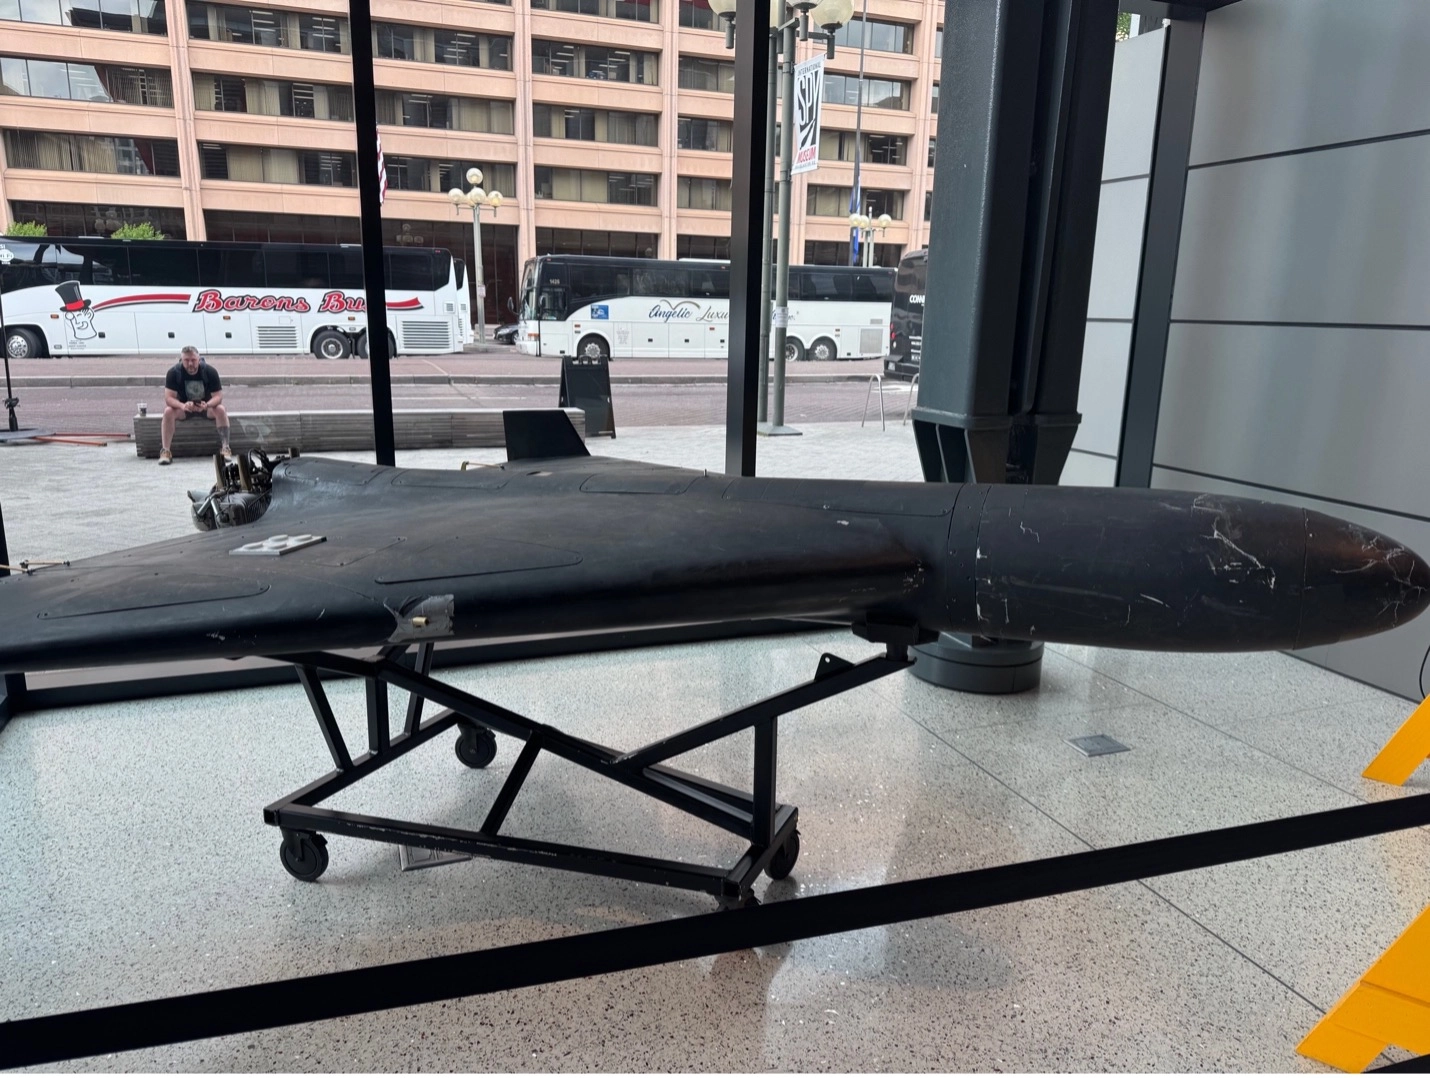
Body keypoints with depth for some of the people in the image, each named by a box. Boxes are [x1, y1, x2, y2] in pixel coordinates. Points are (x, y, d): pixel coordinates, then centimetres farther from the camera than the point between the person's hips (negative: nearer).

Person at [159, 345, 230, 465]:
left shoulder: (210, 372, -16)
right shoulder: (173, 373, -15)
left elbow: (218, 396, -17)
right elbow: (169, 398, -19)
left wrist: (207, 405, -39)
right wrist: (182, 406, -41)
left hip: (206, 405, 0)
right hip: (183, 406, 0)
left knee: (221, 410, -31)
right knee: (168, 411, -30)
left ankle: (225, 448, -31)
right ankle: (166, 451, -30)